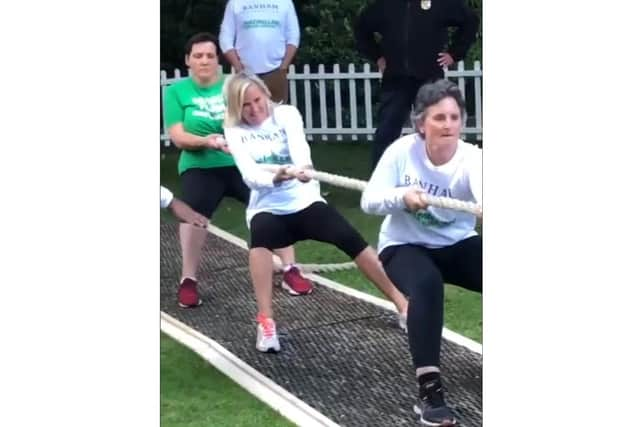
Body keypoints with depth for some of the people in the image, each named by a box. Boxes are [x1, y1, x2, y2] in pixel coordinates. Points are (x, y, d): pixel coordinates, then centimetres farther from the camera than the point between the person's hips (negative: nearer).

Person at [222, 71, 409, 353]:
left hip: (304, 201, 1)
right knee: (260, 235, -36)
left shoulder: (286, 114, -2)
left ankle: (402, 304, -14)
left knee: (350, 238, -23)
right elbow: (249, 176, -17)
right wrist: (275, 177, -40)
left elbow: (300, 149, -21)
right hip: (267, 209, 0)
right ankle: (266, 322, -41)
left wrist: (302, 168, -46)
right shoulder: (235, 131, -1)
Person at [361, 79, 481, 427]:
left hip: (457, 245, 2)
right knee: (426, 284, -35)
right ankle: (429, 391, -35)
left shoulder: (471, 157, -18)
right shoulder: (403, 151, -16)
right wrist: (401, 197, -38)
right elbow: (369, 201, -17)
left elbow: (482, 190, -42)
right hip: (404, 245, -2)